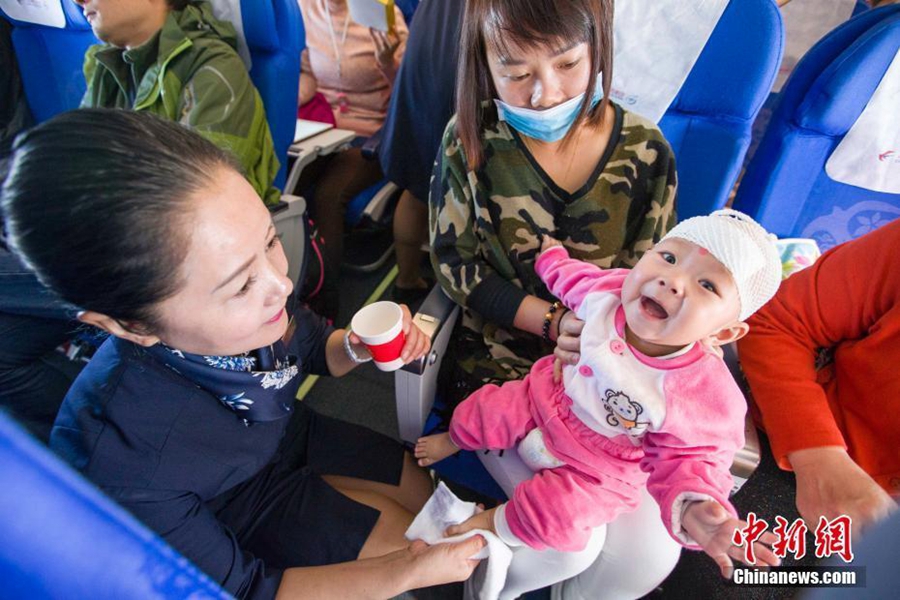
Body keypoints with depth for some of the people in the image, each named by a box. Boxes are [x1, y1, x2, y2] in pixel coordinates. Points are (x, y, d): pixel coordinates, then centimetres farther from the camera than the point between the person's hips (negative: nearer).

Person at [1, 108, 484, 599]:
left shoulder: (252, 281, -28)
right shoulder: (122, 464, -41)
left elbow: (314, 346, -4)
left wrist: (355, 347, -28)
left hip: (295, 433, 5)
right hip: (241, 511, -4)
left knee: (426, 494, 14)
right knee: (408, 540, 1)